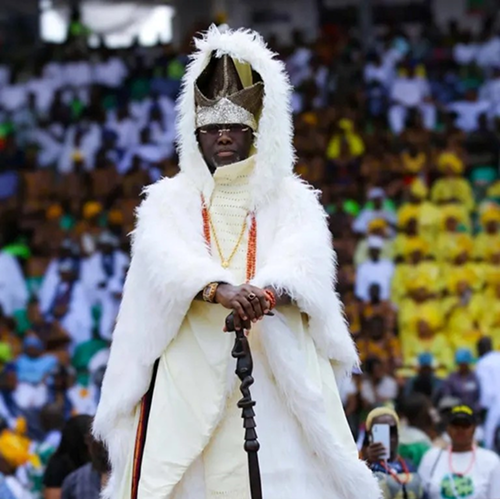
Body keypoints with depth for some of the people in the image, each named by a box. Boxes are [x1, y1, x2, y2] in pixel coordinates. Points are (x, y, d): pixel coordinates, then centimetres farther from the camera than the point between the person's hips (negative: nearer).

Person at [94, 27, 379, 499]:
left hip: (275, 374, 0)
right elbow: (166, 259, -8)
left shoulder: (291, 199, 13)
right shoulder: (168, 200, 13)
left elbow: (304, 263, -7)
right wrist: (221, 289, -30)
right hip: (188, 375, 0)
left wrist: (263, 296, -30)